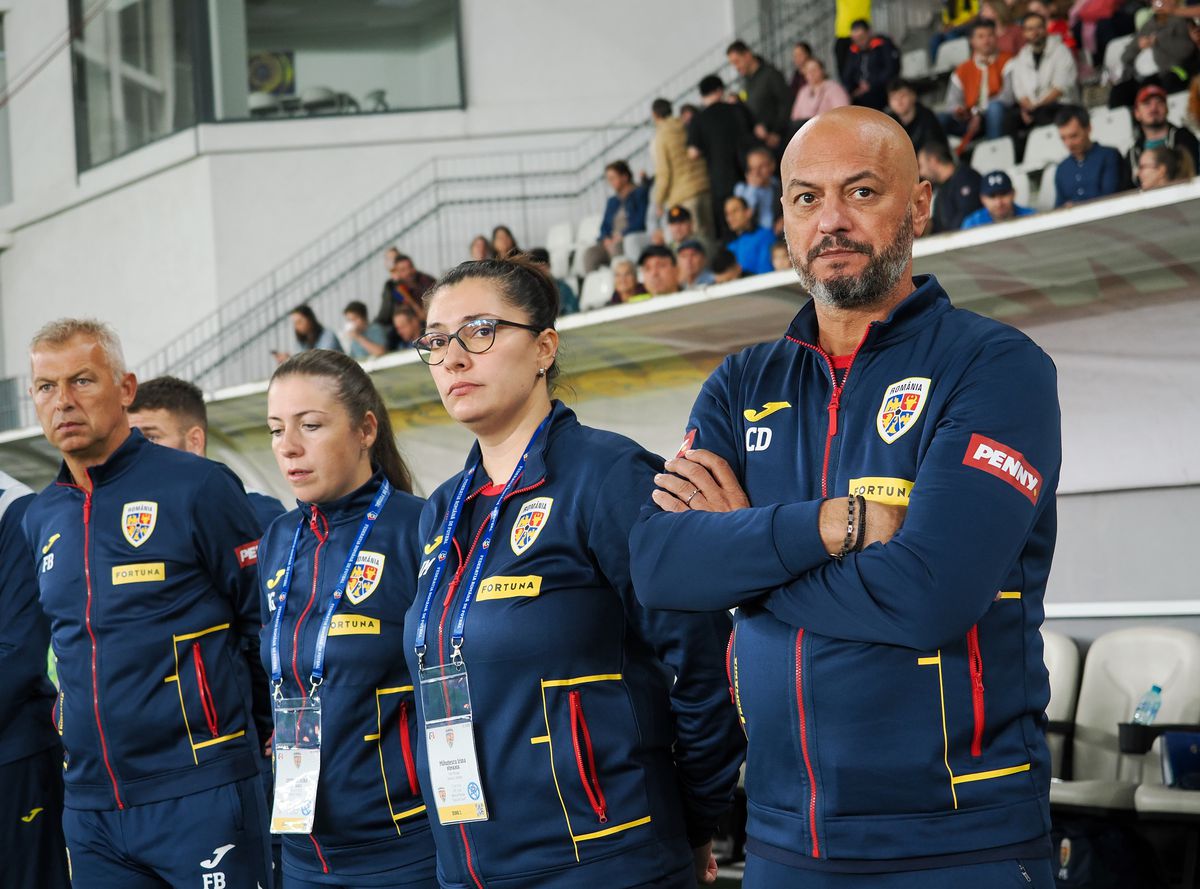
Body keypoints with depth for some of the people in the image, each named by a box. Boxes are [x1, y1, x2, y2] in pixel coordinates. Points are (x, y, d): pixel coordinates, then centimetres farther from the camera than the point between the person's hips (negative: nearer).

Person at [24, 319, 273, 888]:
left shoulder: (195, 487, -7)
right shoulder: (40, 519, 11)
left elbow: (268, 623, -4)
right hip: (89, 807, 6)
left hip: (198, 797, -6)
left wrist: (255, 731, 0)